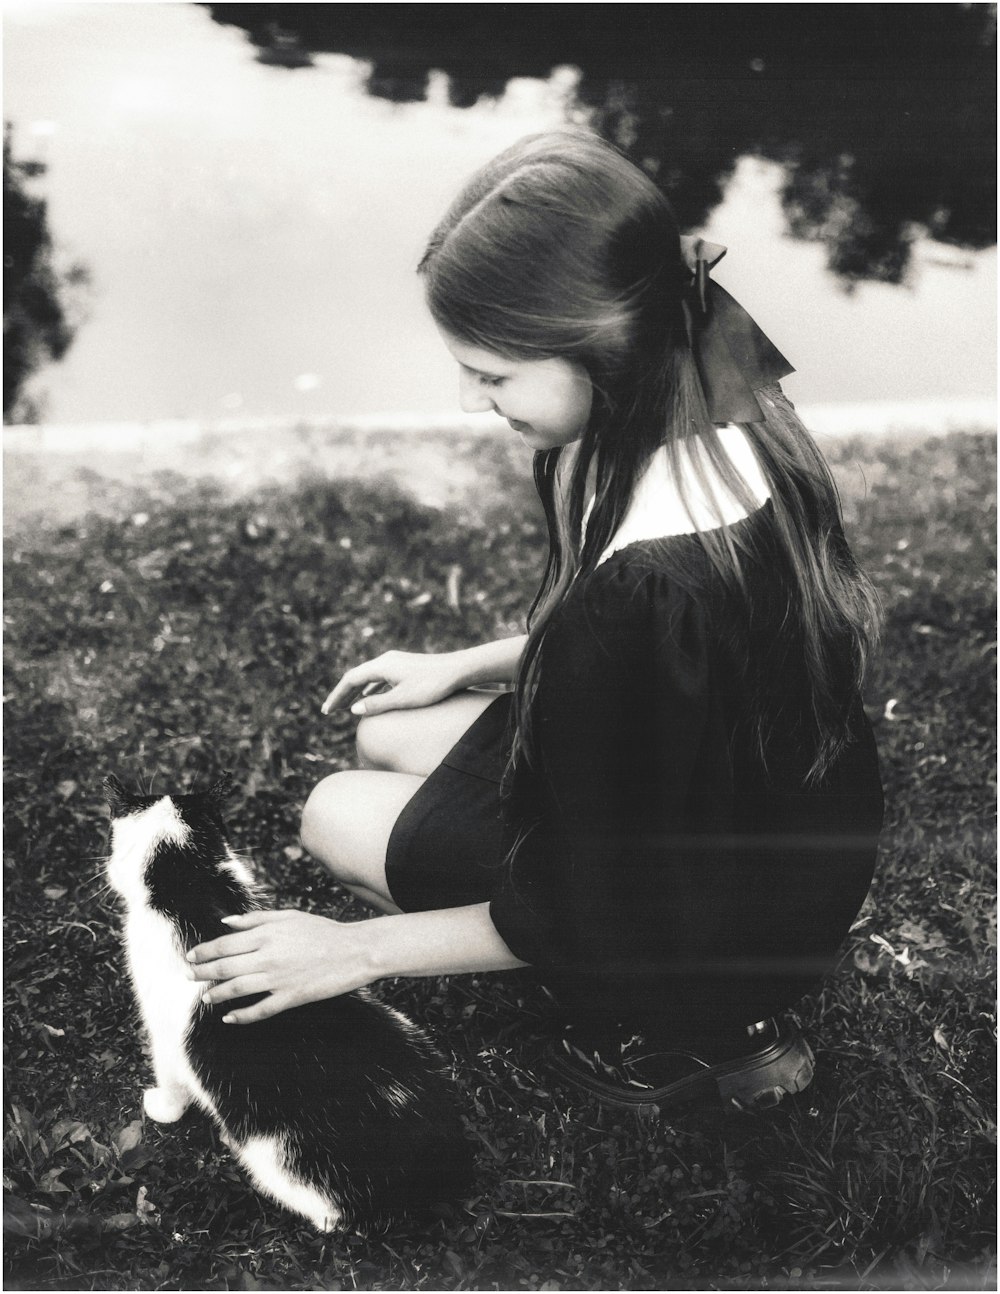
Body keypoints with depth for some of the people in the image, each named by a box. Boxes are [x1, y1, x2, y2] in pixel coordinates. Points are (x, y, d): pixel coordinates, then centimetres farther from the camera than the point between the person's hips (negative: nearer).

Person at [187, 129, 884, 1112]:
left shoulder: (647, 588, -39)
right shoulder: (724, 413, -12)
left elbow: (584, 912, -25)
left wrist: (361, 948, -13)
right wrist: (468, 663, 9)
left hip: (721, 939, -8)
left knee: (336, 816, 4)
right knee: (387, 734, 15)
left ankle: (675, 1034, 4)